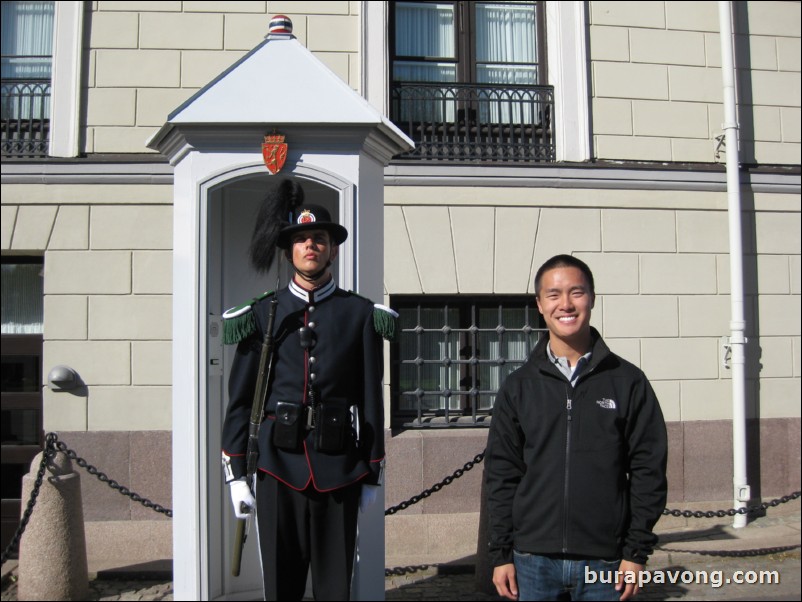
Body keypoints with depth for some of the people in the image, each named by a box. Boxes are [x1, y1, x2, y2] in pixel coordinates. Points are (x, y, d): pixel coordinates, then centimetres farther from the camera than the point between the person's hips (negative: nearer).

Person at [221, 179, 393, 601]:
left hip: (339, 468, 0)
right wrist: (235, 474, 1)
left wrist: (372, 475, 4)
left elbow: (372, 400, 4)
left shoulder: (360, 314, 4)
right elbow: (239, 399, 5)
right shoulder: (262, 314, 5)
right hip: (279, 466, 0)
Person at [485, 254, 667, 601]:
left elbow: (648, 470, 1)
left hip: (605, 562, -1)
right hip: (533, 561, 1)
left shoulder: (628, 381, 1)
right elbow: (501, 474, 5)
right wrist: (500, 554, 1)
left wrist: (637, 551, -3)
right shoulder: (518, 387, 5)